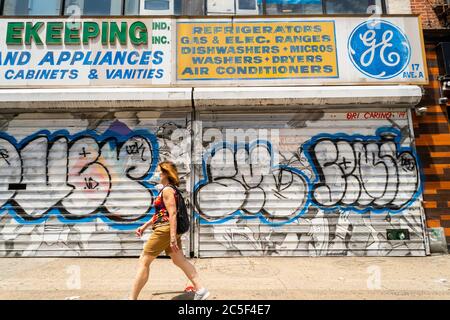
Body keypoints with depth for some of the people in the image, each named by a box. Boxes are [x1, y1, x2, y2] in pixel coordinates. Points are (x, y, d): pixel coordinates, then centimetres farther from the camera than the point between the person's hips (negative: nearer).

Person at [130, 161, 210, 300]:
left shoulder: (167, 190, -14)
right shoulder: (168, 189, 17)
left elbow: (172, 214, -22)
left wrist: (173, 238, -25)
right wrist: (145, 226, 22)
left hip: (166, 230, -10)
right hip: (170, 230, 10)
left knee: (143, 261, 1)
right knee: (180, 261, 13)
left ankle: (132, 298, 11)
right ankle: (200, 289, 17)